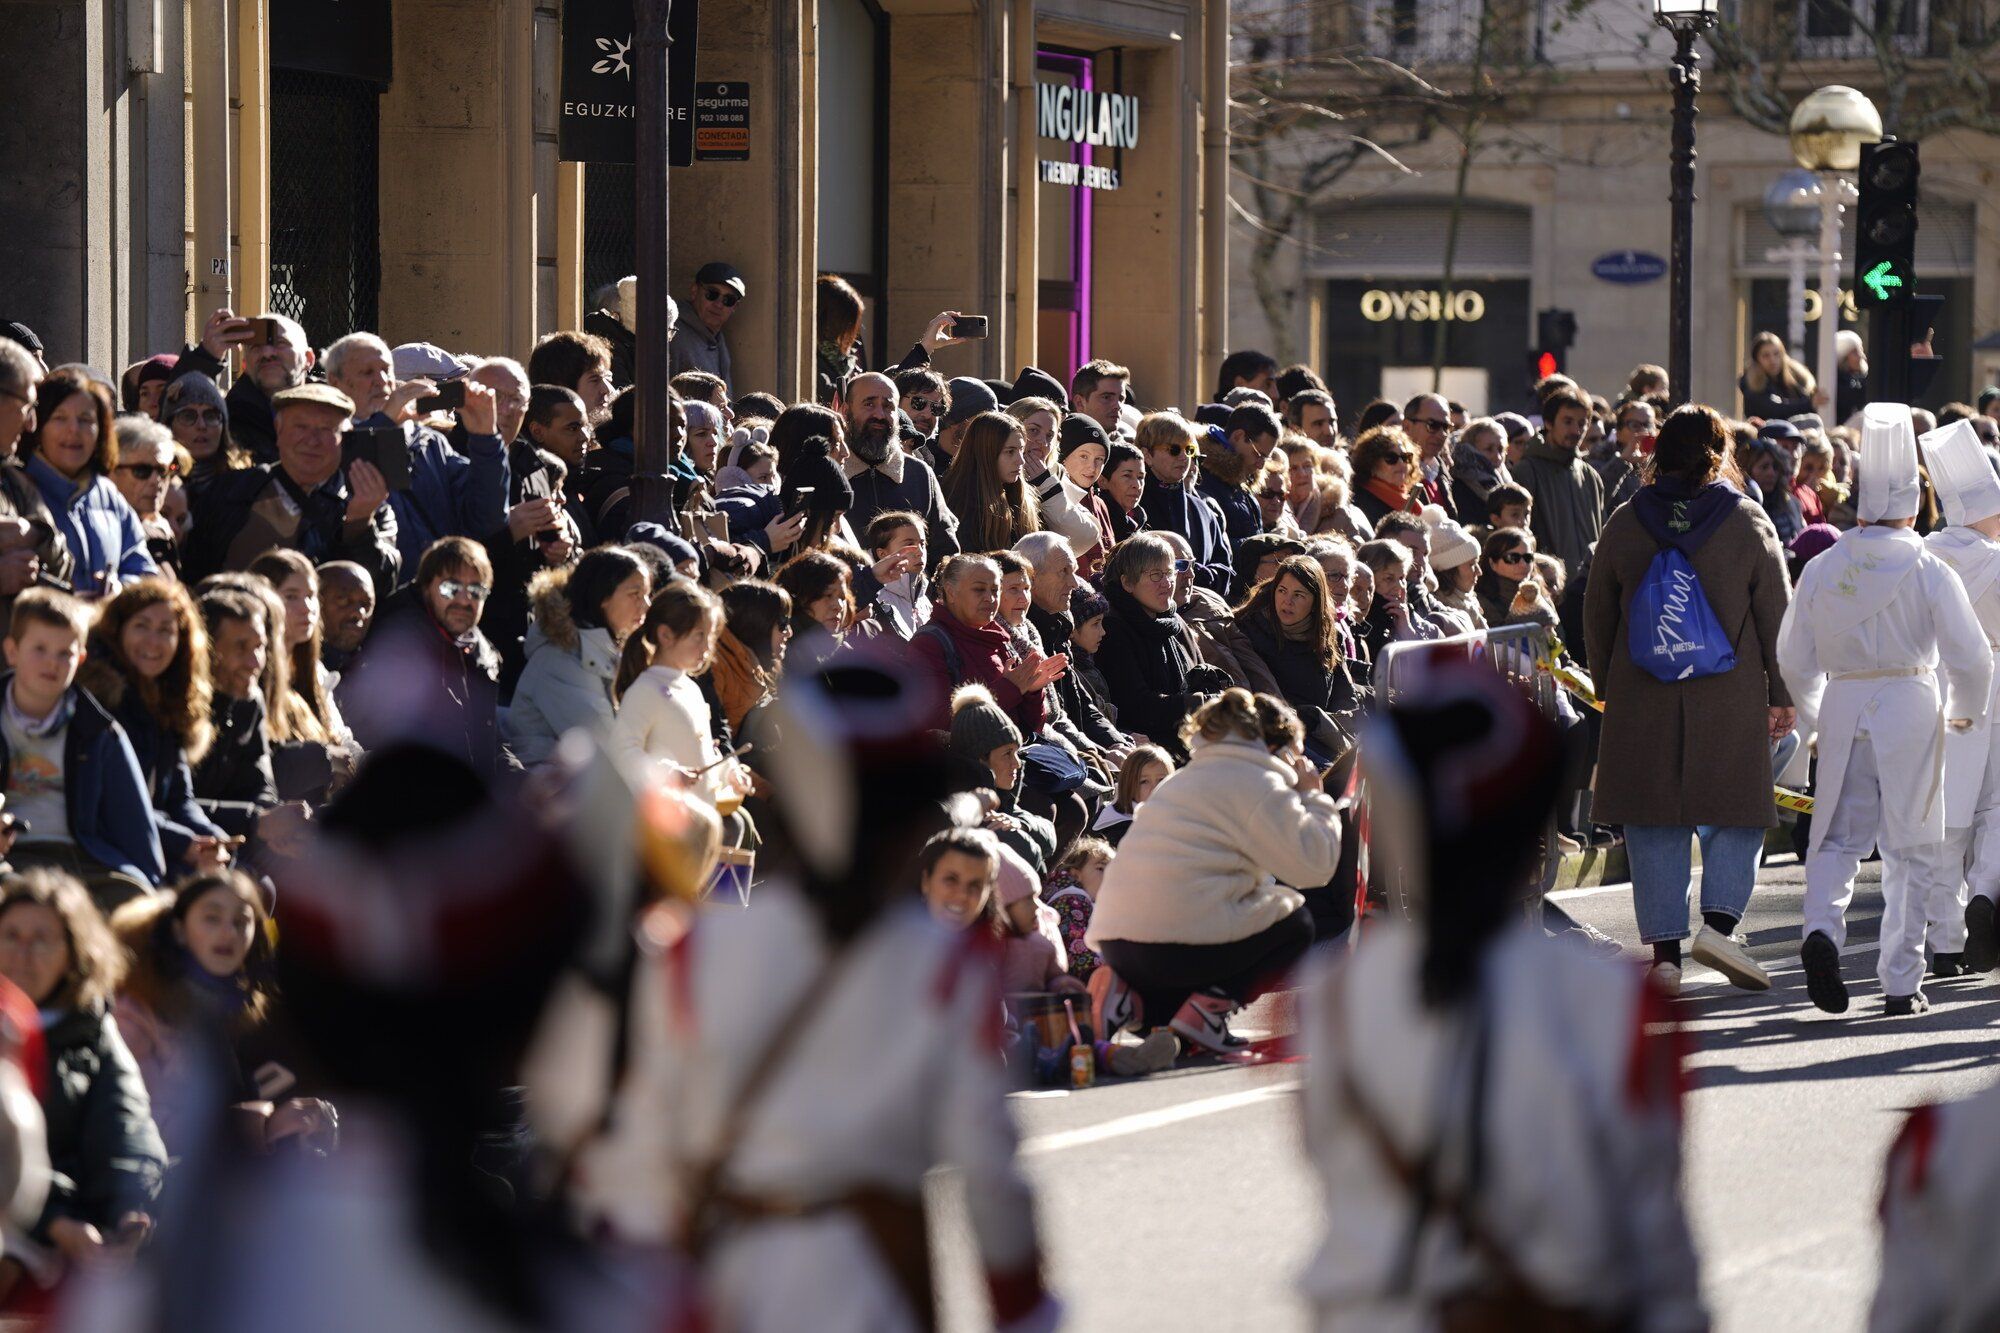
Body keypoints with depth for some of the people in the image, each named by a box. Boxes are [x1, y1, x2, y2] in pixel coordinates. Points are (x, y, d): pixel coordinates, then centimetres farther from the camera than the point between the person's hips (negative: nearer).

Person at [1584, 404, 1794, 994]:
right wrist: (1782, 695, 9)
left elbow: (1597, 615, 11)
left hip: (1642, 701, 2)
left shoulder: (1625, 525, 4)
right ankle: (1719, 920, -10)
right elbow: (1776, 615, 1)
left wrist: (1608, 687, 23)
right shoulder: (1747, 523, -2)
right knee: (1736, 816, 9)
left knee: (1656, 825, 6)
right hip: (1730, 701, -2)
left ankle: (1664, 951, 2)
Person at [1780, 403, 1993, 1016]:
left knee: (1837, 836, 11)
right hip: (1910, 706, -2)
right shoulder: (1928, 571, -6)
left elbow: (1794, 663, 7)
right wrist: (1964, 711, 11)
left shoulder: (1821, 569, 3)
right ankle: (1901, 983, 6)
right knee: (1911, 847, 6)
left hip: (1842, 711, 2)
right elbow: (1970, 657, -9)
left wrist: (1817, 697, 29)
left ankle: (1822, 925, -18)